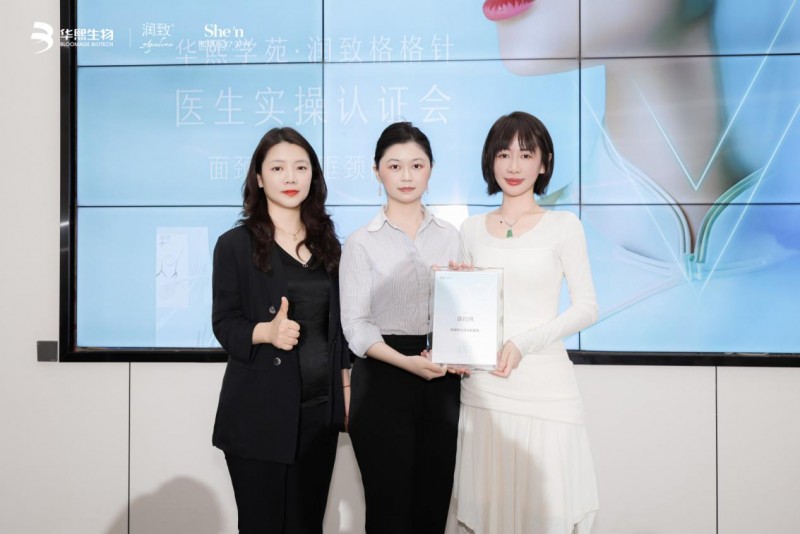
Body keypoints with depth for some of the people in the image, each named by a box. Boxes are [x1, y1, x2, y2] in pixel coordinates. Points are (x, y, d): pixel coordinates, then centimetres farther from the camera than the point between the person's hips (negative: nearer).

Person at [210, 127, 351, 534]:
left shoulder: (327, 243, 10)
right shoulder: (235, 244, -4)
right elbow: (225, 324, -6)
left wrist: (346, 387, 9)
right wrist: (266, 331, -25)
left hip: (319, 408, 4)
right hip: (260, 413, -4)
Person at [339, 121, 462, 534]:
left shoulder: (450, 237, 9)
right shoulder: (362, 242, -2)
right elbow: (355, 326, -8)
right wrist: (406, 361, -22)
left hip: (441, 383, 3)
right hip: (383, 382, -3)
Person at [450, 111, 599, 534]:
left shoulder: (563, 226, 0)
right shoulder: (472, 230, 9)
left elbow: (586, 307, -4)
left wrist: (523, 343, -16)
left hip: (543, 385, -3)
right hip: (482, 386, 3)